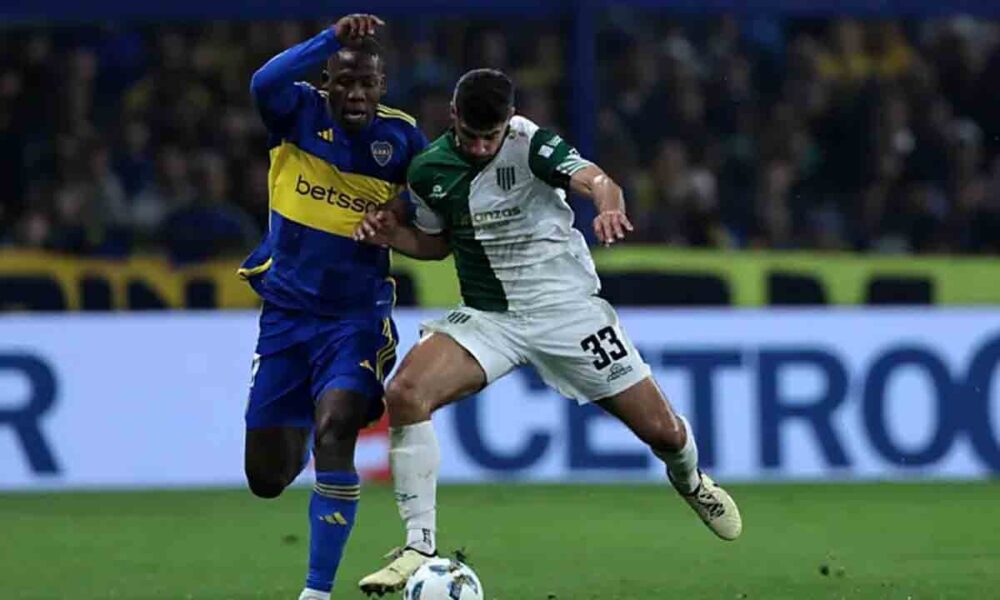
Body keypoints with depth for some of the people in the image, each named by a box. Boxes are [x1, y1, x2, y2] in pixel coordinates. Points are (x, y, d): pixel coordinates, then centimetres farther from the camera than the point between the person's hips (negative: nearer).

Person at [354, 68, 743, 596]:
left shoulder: (530, 144, -15)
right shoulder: (427, 171, -2)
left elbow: (596, 181, -33)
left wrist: (609, 208, -57)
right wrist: (391, 235, -5)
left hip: (566, 308, -2)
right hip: (487, 317, 3)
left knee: (660, 430, 1)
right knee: (404, 392, -25)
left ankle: (690, 482, 41)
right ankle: (419, 547, -17)